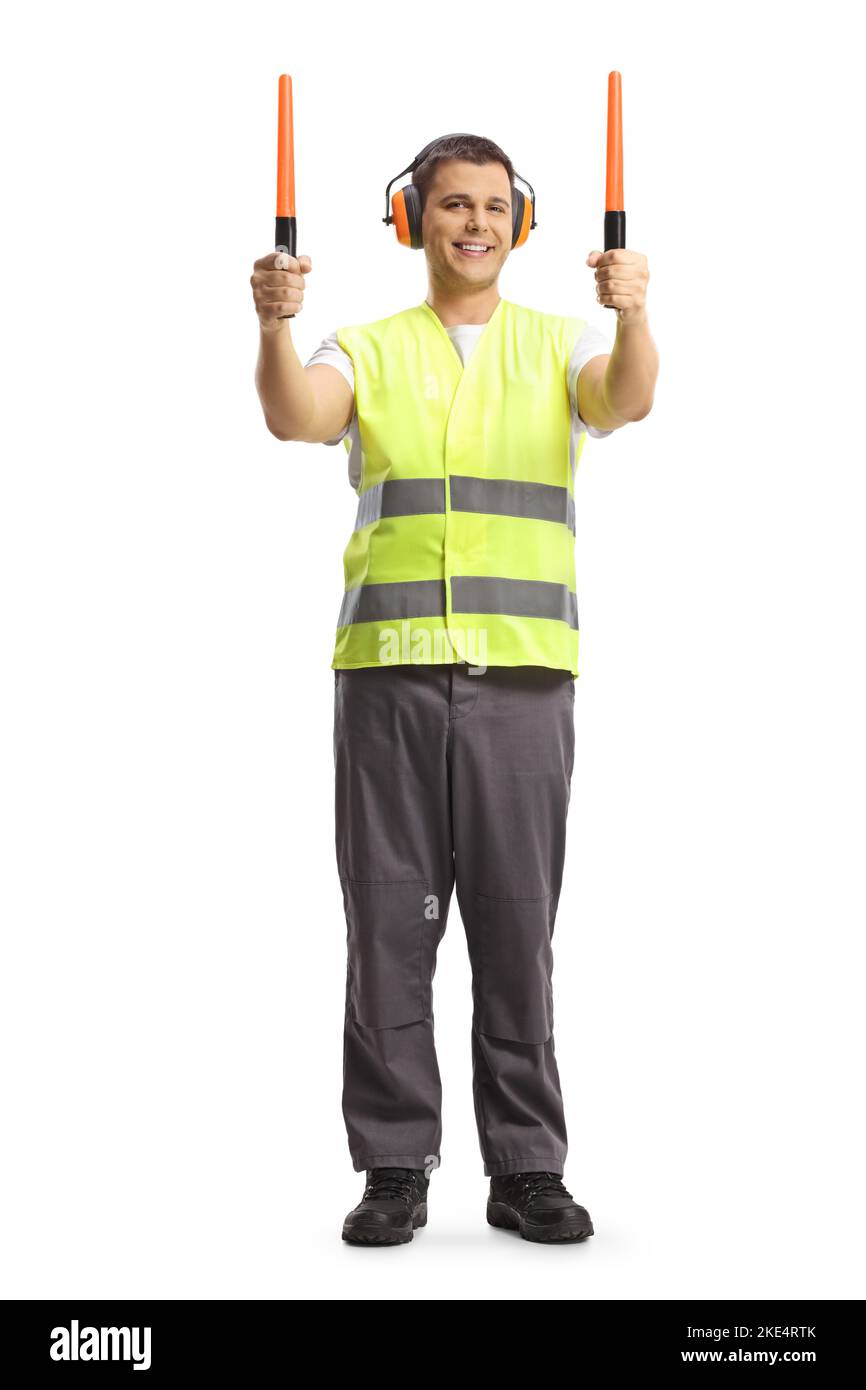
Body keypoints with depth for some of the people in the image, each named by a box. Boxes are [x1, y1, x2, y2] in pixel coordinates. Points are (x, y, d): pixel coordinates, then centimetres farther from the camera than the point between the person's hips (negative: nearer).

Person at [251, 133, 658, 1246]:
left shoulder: (560, 347, 11)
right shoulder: (368, 352, 11)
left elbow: (627, 399, -12)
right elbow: (293, 416, -10)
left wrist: (632, 315, -32)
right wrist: (274, 325, -30)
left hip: (523, 674, 0)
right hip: (388, 670, 0)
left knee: (517, 926, 3)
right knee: (390, 923, 3)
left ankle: (527, 1168, 14)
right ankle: (395, 1169, 13)